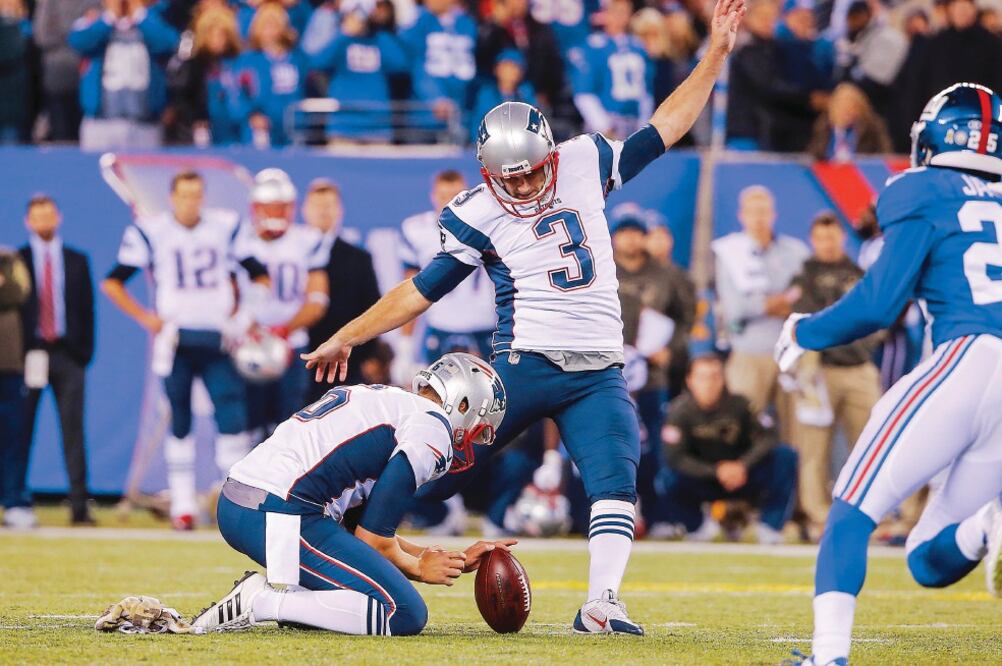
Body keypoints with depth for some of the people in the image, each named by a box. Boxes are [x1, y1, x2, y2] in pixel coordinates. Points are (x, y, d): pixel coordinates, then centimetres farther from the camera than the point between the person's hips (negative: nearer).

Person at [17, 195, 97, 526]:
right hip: (28, 351, -1)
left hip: (68, 353, 1)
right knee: (21, 429, -1)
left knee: (73, 430, -3)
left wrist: (85, 350, 0)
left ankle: (79, 505, -5)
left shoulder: (77, 261, 12)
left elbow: (87, 308, 9)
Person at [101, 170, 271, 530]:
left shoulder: (225, 228, 5)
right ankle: (182, 504, 11)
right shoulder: (151, 232, -1)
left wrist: (245, 314, 0)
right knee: (180, 423, 4)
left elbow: (260, 277, 14)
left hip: (218, 340, 1)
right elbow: (112, 283, 3)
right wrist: (146, 318, -4)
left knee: (232, 416, -11)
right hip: (175, 341, -1)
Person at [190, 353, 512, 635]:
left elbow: (357, 526, 26)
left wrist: (456, 560, 27)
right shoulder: (433, 428, -2)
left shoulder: (381, 400, 27)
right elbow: (373, 537, -5)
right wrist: (419, 568, 14)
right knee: (405, 614, -10)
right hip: (281, 517, -10)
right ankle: (263, 602, -15)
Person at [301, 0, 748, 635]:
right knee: (435, 469, -5)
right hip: (526, 363, -3)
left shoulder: (585, 163, 4)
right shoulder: (478, 216, -5)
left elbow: (662, 130, 13)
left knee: (616, 481, -15)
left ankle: (601, 605, -16)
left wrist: (716, 54, 9)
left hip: (598, 373, 3)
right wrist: (348, 337, 0)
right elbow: (424, 289, 2)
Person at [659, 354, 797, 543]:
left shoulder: (738, 404, -12)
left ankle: (770, 525, -9)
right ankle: (698, 525, 0)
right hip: (702, 481, -1)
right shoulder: (681, 410, -16)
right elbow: (675, 457, -22)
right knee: (668, 479, -32)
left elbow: (766, 438, -13)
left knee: (786, 456, -20)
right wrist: (716, 471, -30)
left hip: (741, 476, 1)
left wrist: (743, 466, -29)